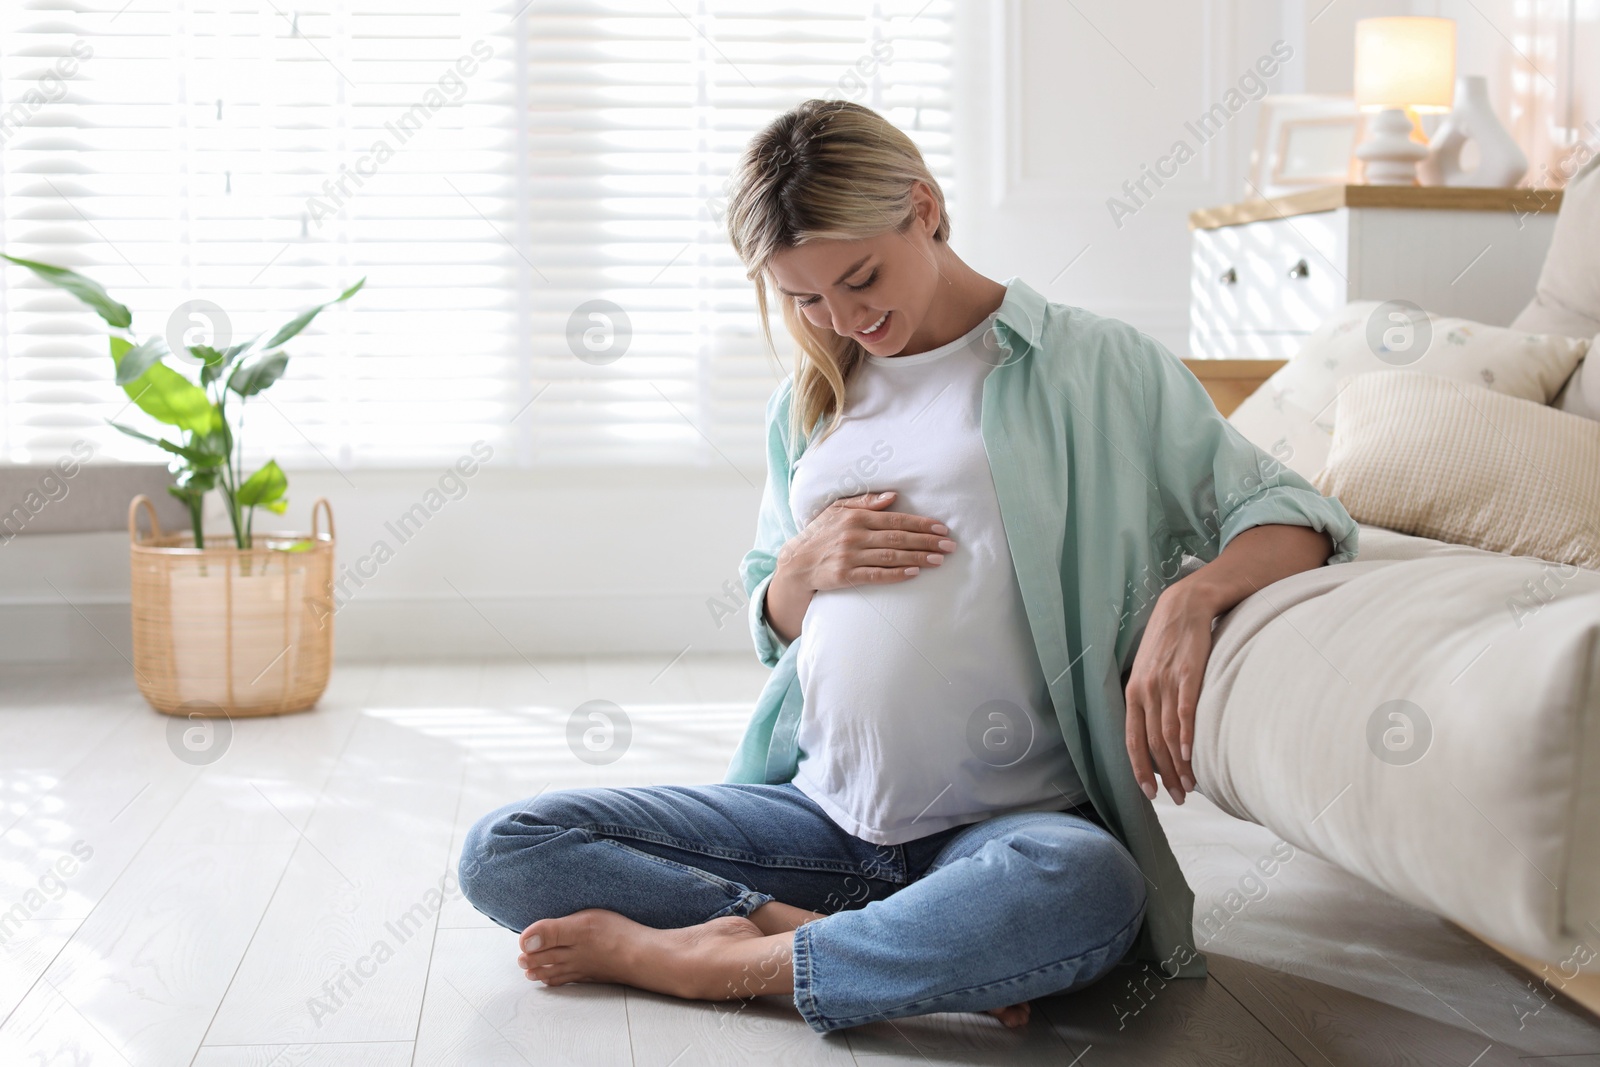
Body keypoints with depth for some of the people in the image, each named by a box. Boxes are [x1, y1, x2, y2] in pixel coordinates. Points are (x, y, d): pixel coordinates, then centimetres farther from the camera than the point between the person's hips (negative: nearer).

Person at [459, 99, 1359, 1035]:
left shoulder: (1091, 364, 1)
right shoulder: (807, 405, 16)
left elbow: (1297, 518, -2)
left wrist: (1189, 599, -24)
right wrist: (803, 568, -1)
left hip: (1010, 816, -4)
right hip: (820, 807, 5)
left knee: (1089, 889, -41)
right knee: (503, 851, -10)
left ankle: (710, 959, -22)